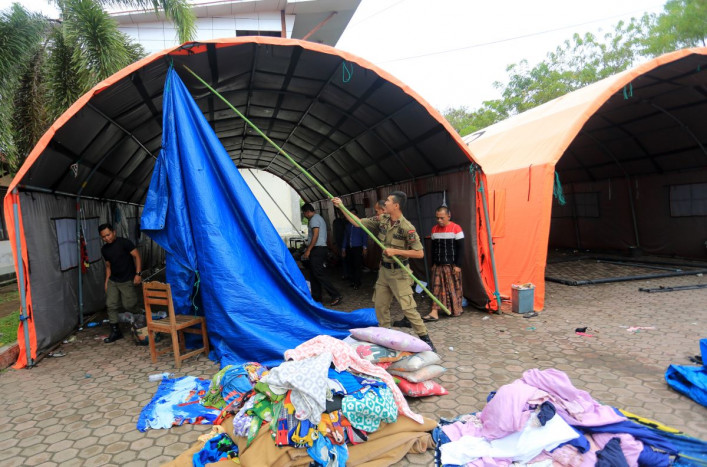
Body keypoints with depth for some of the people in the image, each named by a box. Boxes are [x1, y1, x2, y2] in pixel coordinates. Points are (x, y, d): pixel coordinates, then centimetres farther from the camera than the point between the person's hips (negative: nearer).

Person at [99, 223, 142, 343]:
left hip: (128, 280, -6)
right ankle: (115, 331, 11)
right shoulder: (104, 250, 7)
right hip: (113, 281, 6)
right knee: (111, 305, 1)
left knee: (129, 305, -5)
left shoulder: (124, 243, -12)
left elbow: (137, 256, -14)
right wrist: (107, 281, 11)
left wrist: (138, 274, -20)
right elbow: (108, 265, 17)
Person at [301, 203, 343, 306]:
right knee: (314, 274, 13)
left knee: (319, 274, -11)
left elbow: (315, 235, -20)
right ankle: (316, 297, 18)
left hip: (317, 249, -11)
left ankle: (336, 295, -13)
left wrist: (308, 250, -19)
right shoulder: (319, 218, 21)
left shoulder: (314, 219, -10)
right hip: (322, 247, 11)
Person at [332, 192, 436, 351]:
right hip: (384, 269, 7)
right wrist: (341, 206, 2)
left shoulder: (407, 227, -20)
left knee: (408, 307, -7)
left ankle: (425, 338, 7)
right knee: (380, 306, 14)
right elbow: (358, 222, 6)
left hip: (399, 272, -7)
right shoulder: (381, 220, 0)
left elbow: (419, 253, -20)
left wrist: (395, 251, -23)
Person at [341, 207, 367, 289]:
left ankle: (357, 283, 5)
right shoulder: (348, 225, 16)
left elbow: (365, 236, -4)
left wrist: (365, 248, -12)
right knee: (351, 266, 5)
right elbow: (345, 237, 18)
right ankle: (353, 281, 17)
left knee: (357, 266, -4)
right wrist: (343, 249, 14)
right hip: (349, 249, 5)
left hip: (358, 248, -5)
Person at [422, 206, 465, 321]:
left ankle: (457, 310, 23)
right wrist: (433, 263, 12)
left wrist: (458, 265, -11)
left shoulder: (456, 228, -7)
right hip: (438, 265, 5)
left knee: (454, 288, 5)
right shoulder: (434, 229, 9)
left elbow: (460, 248, -8)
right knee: (436, 288, -1)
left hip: (452, 265, -4)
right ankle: (434, 312, -2)